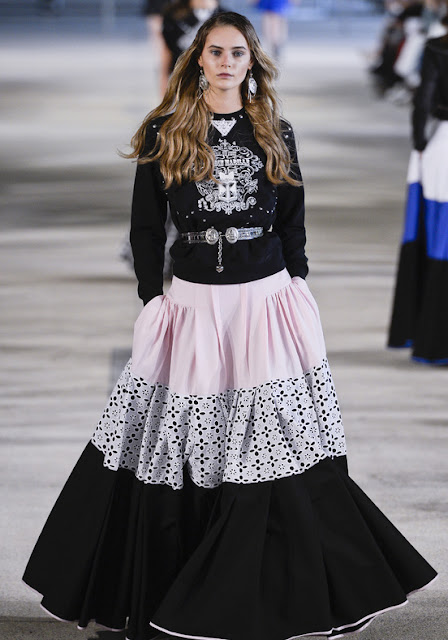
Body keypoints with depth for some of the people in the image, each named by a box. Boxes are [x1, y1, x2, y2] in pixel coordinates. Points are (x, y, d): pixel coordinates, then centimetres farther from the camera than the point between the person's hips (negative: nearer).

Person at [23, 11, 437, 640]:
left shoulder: (276, 136, 9)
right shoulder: (163, 135, 5)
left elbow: (293, 225, 12)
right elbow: (145, 227, 6)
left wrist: (293, 294, 4)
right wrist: (155, 296, -1)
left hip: (268, 302, 1)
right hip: (191, 301, 0)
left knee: (276, 445, -3)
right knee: (173, 448, -1)